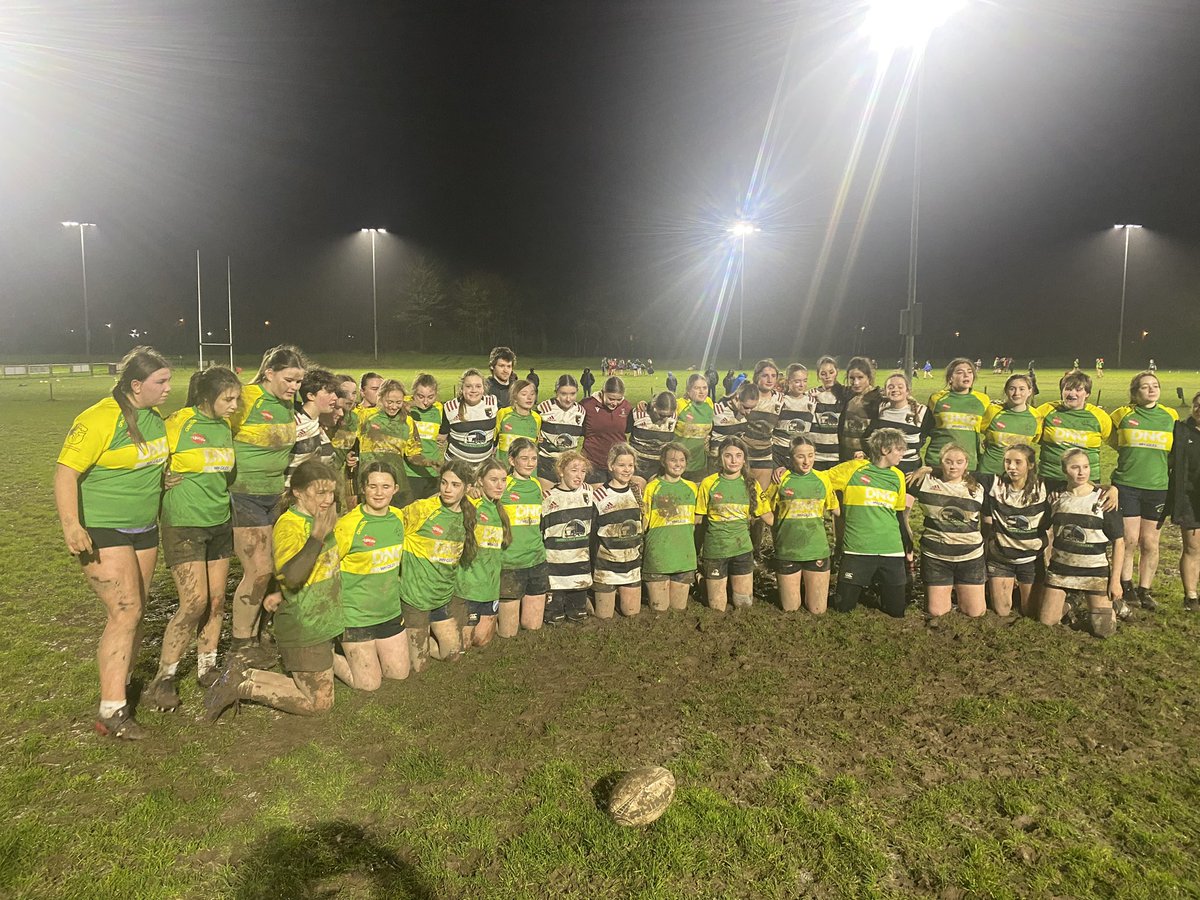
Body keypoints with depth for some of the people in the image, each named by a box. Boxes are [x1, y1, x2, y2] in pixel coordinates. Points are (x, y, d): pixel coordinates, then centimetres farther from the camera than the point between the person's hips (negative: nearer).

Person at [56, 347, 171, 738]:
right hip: (103, 532, -8)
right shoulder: (99, 419, -19)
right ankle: (111, 712, -8)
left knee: (134, 611, 13)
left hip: (144, 529, 8)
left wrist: (164, 480, 14)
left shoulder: (154, 417, 6)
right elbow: (66, 472, -22)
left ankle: (121, 685, 29)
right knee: (125, 612, -13)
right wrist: (71, 525, -29)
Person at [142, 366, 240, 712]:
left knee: (217, 599, 8)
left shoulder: (225, 427, 6)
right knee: (195, 601, -10)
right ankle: (162, 679, 4)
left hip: (219, 523, 6)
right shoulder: (178, 423, -13)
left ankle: (206, 668, 22)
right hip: (183, 524, -6)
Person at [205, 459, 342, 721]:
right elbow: (292, 575, -37)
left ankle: (242, 673, 20)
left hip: (321, 623, 9)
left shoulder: (317, 519, 7)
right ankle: (243, 684, 6)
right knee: (319, 703, -1)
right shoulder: (289, 526, -21)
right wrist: (317, 536, -44)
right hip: (303, 630, -9)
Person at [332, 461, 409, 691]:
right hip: (356, 615, -6)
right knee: (369, 684, 1)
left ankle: (359, 652, 34)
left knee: (400, 674, 14)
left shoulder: (398, 517, -3)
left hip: (391, 611, 6)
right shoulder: (348, 525, -22)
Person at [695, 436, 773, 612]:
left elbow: (768, 517, 2)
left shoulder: (751, 484, -1)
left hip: (742, 550, 2)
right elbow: (698, 518, -1)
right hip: (715, 550, -2)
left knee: (744, 604, 11)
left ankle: (734, 585, 39)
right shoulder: (708, 483, -9)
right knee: (718, 608, 8)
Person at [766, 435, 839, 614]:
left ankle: (808, 585, 38)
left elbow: (836, 510, 10)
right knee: (790, 609, 8)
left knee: (817, 610, 8)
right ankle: (794, 588, 39)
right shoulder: (781, 480, -7)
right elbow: (769, 513, 2)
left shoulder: (823, 479, 0)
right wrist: (777, 540, -1)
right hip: (787, 552, -1)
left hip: (817, 551, 1)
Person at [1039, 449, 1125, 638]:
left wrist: (1115, 580, -9)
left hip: (1095, 570, -2)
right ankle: (1068, 603, 31)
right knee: (1046, 621, 0)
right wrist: (1047, 564, 8)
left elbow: (1118, 542, -6)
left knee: (1103, 630, -4)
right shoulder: (1056, 497, 1)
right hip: (1060, 569, 2)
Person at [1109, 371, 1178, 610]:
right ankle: (1126, 588, 14)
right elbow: (1113, 441, 16)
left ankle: (1145, 590, 18)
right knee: (1129, 540, 0)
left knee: (1150, 543, 6)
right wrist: (1135, 455, 7)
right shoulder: (1123, 415, 0)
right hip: (1126, 485, -2)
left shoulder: (1171, 416, 5)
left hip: (1158, 487, 2)